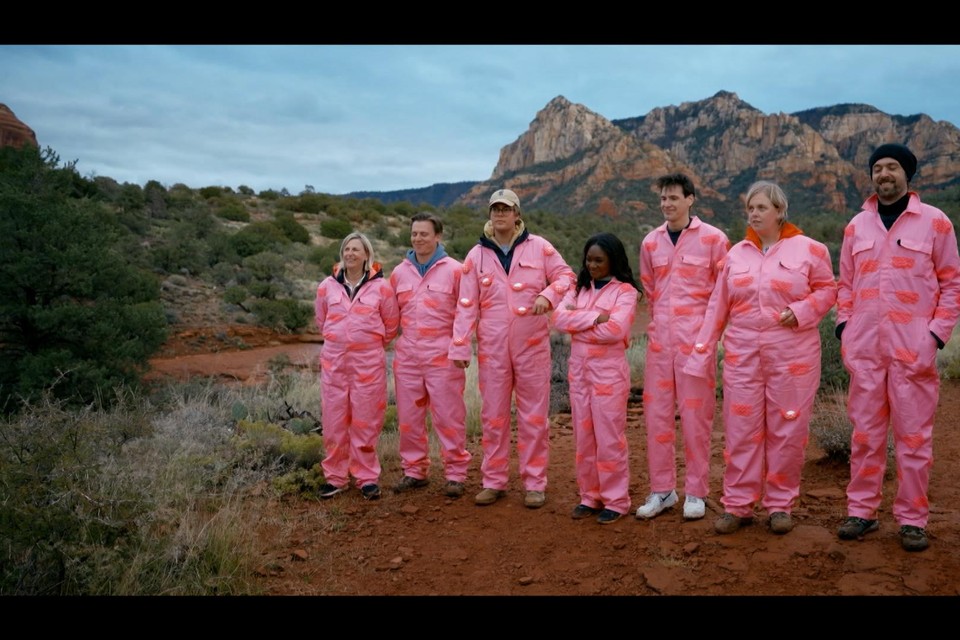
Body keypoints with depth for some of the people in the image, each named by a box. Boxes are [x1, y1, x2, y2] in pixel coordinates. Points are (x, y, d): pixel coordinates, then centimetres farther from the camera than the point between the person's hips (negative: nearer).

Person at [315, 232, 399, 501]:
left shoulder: (381, 287, -2)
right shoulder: (327, 286, 5)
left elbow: (391, 325, 8)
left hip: (369, 362, -2)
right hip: (334, 361, 2)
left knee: (365, 421, 2)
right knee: (334, 420, 5)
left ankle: (367, 477, 13)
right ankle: (335, 476, 17)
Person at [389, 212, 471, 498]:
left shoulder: (454, 270, -2)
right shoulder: (399, 273, 11)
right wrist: (398, 336, 9)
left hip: (442, 356, -4)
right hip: (407, 356, 5)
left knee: (448, 416, -1)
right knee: (409, 417, 10)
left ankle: (455, 473, 10)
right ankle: (414, 471, 23)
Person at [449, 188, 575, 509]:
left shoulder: (538, 247, 2)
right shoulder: (477, 255, 6)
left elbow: (566, 275, 6)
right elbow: (466, 305, 4)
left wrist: (548, 295, -15)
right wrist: (460, 347, -2)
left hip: (532, 344, -1)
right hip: (492, 348, 2)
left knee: (533, 414, 3)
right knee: (493, 414, 8)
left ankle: (535, 482, 13)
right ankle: (494, 481, 19)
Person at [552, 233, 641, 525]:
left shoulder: (625, 291, -5)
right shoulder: (578, 288, 12)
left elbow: (615, 330, -20)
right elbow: (559, 318, -4)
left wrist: (577, 324, -9)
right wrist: (595, 318, -15)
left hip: (609, 372, -5)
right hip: (578, 371, 6)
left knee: (609, 439, 1)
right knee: (584, 438, 11)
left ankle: (616, 500, 13)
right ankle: (590, 497, 22)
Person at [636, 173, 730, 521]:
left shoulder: (713, 239, -2)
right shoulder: (650, 242, 10)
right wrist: (657, 324, 15)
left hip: (696, 338, -4)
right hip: (659, 338, 4)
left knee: (695, 415, 1)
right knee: (656, 413, 5)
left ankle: (696, 492, 13)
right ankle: (662, 490, 17)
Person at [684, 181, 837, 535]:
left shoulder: (808, 249, 0)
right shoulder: (736, 253, 10)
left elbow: (827, 289, 5)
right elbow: (718, 306, 9)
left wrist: (801, 311, -14)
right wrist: (702, 352, 5)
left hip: (791, 354, -2)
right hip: (742, 353, 3)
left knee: (787, 427, 3)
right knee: (740, 427, 3)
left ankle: (781, 504, 17)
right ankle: (738, 504, 12)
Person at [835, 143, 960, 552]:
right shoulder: (857, 226, 11)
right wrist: (844, 326, 4)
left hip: (913, 348, -3)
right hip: (864, 348, 3)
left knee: (914, 435, 3)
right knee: (864, 433, 8)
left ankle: (912, 519, 13)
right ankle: (861, 511, 18)